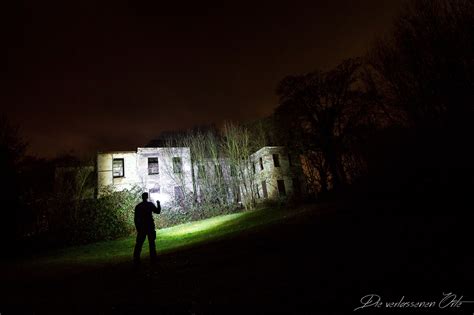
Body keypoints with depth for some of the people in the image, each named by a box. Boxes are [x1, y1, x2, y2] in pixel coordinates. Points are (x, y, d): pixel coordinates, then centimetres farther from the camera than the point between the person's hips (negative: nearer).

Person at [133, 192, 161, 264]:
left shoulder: (138, 206, 4)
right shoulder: (150, 204, -4)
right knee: (151, 243, 6)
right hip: (150, 226, -2)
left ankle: (136, 259, 3)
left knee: (139, 244, 6)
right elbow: (158, 211, 1)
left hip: (141, 227, 2)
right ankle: (153, 258, 8)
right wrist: (158, 204, 14)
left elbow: (136, 218, 5)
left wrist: (137, 228, 10)